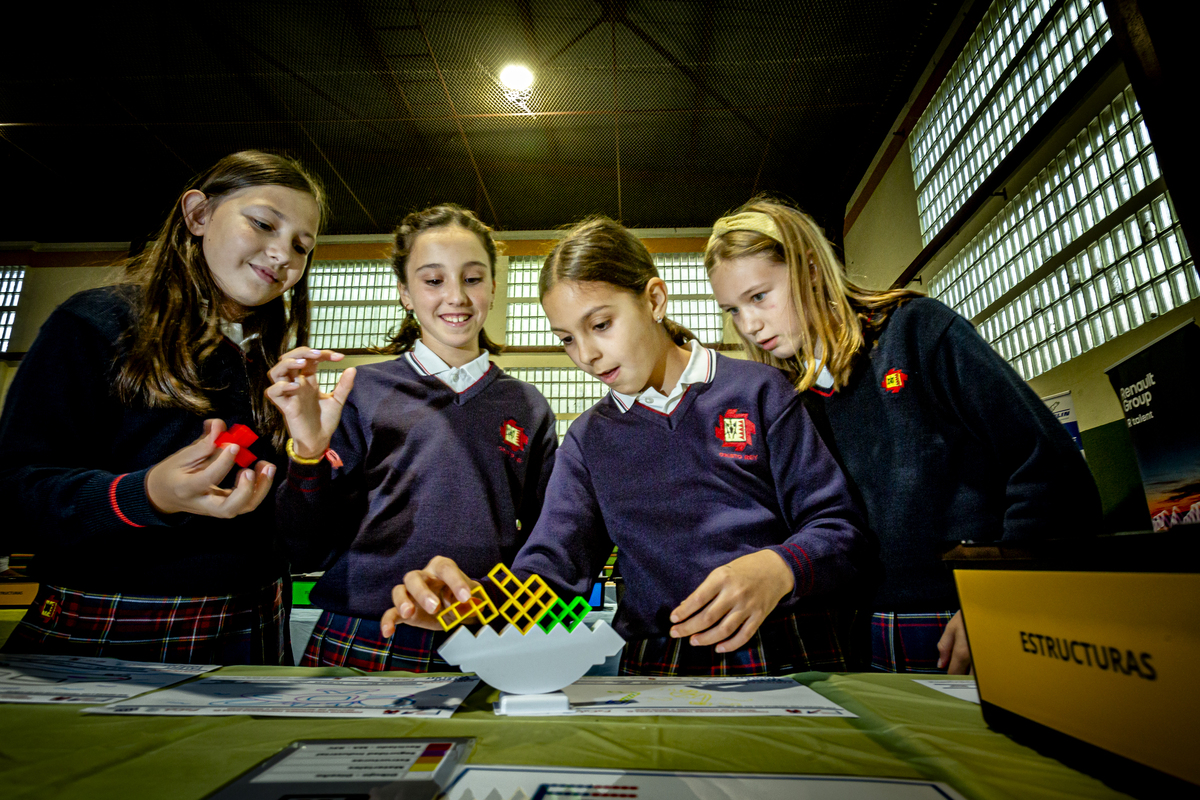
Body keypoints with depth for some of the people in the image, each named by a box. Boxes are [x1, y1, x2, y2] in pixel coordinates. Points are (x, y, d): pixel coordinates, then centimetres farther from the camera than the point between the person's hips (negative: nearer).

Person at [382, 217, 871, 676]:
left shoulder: (757, 392, 2)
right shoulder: (588, 439, 12)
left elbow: (839, 527, 1)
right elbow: (554, 563, 2)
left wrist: (778, 568, -20)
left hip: (789, 658, -1)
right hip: (656, 669, 2)